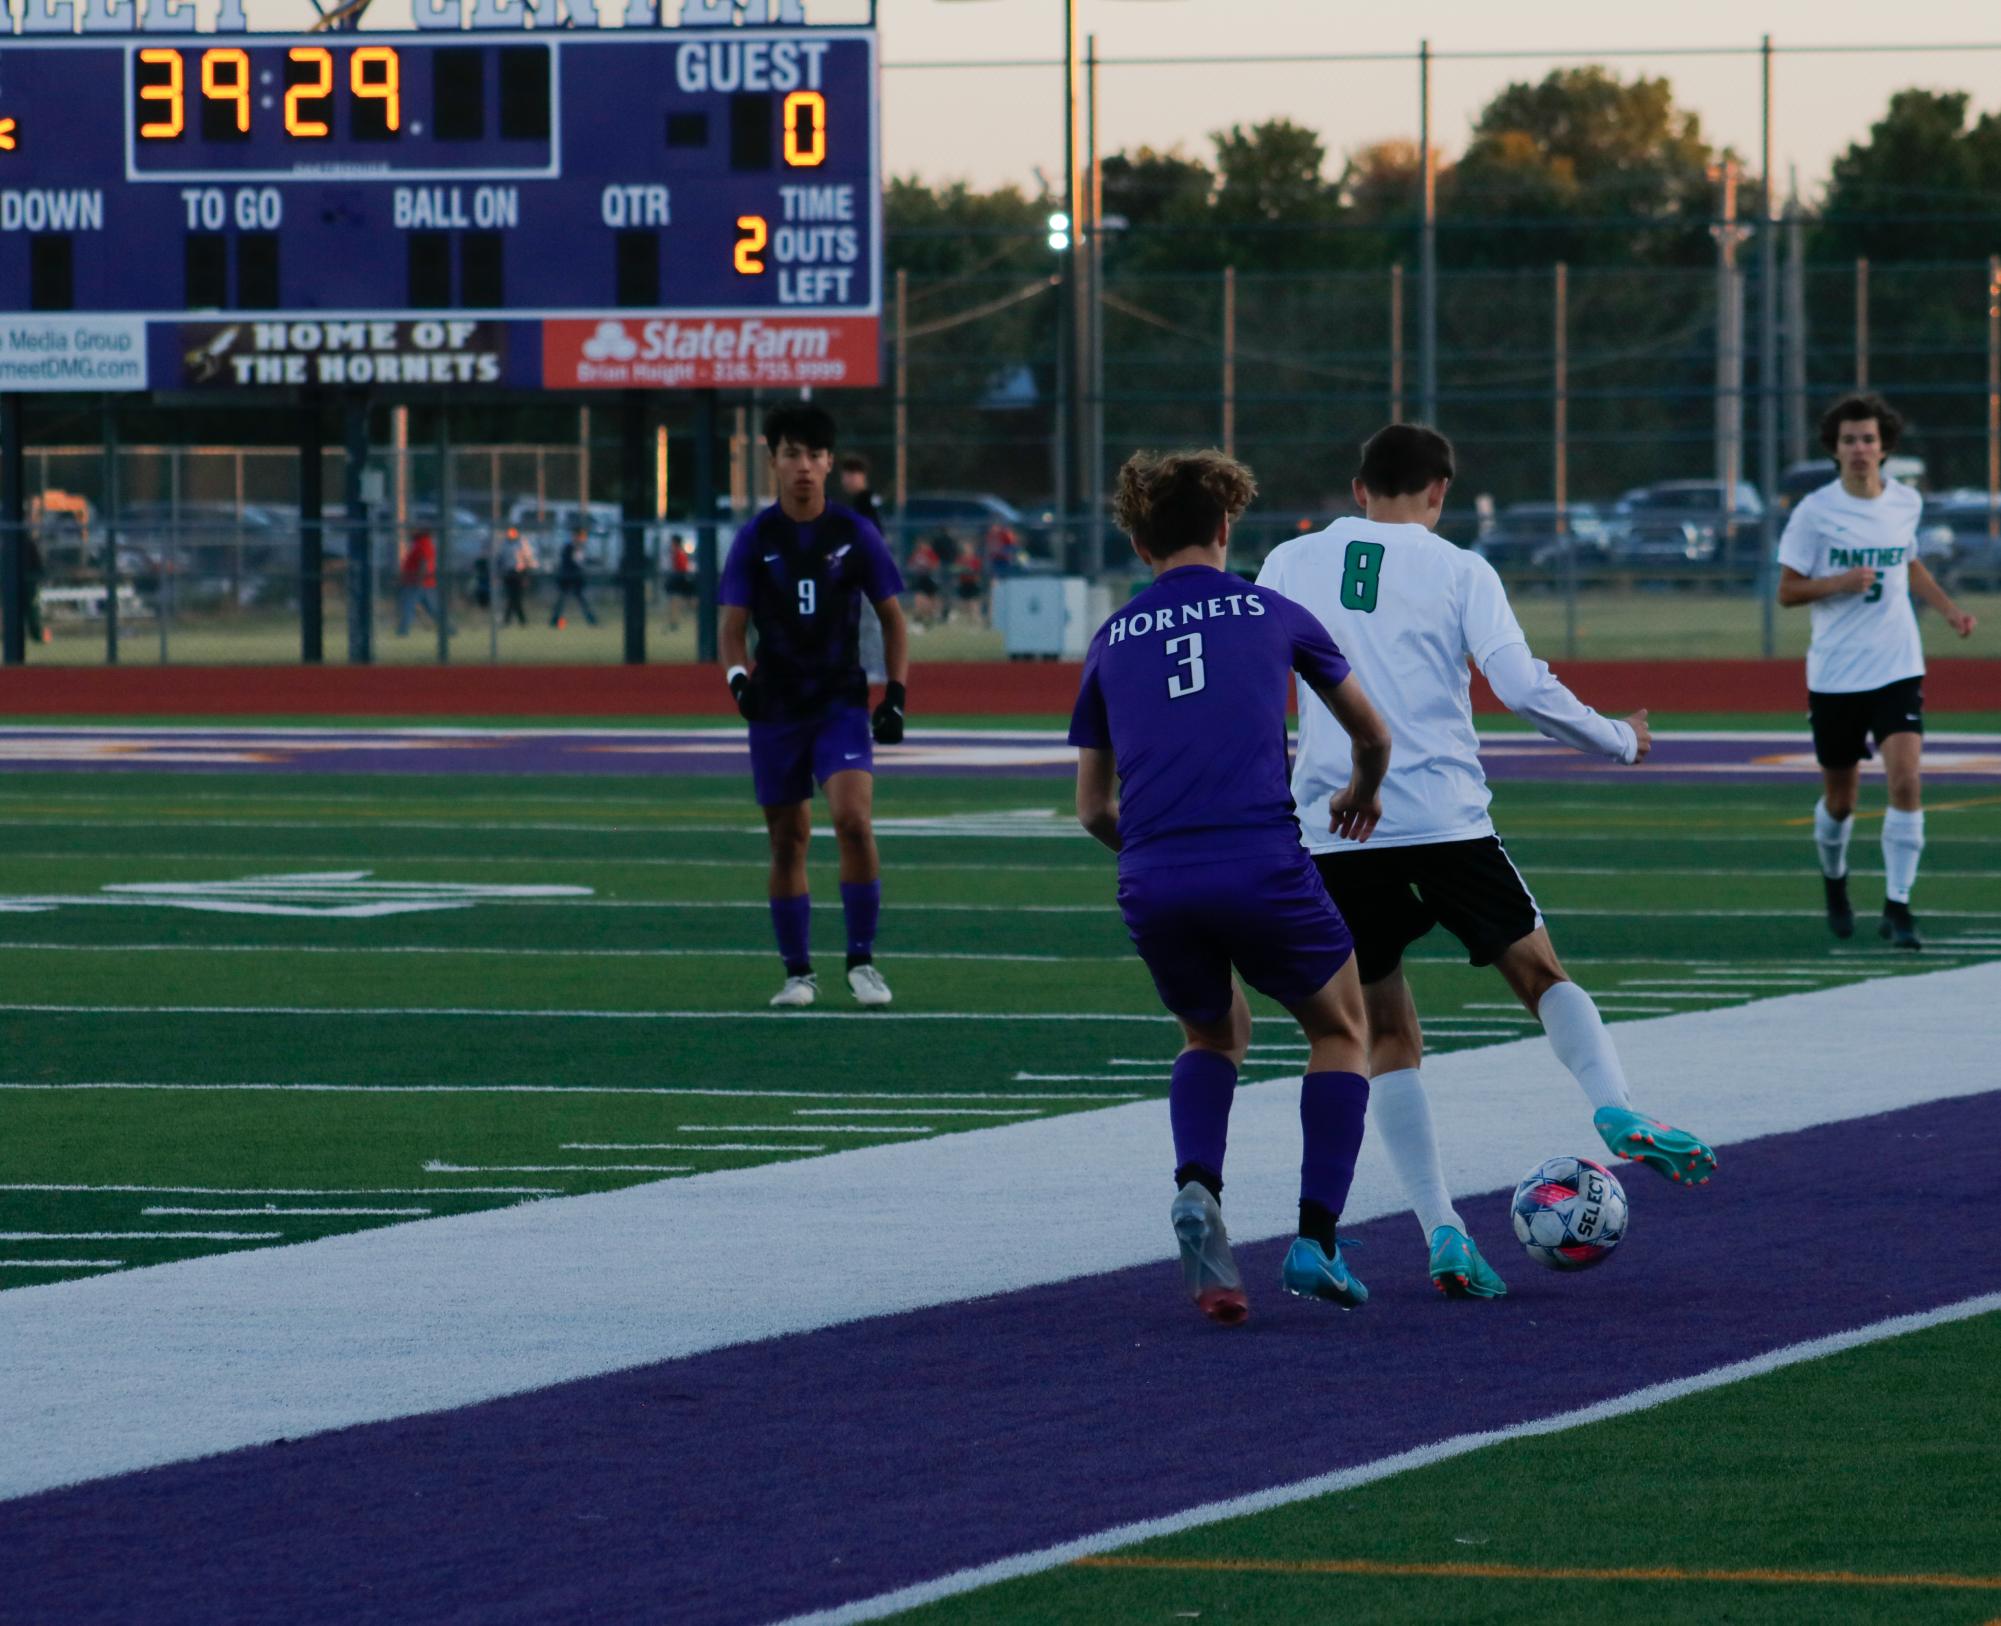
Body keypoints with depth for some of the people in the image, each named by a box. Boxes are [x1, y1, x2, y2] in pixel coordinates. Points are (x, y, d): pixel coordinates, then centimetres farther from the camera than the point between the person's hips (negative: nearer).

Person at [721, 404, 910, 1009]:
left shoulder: (855, 533, 1)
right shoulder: (755, 539, 1)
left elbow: (893, 619, 8)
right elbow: (733, 627, -1)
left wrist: (895, 696, -2)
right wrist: (738, 677, -22)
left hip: (842, 702, -1)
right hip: (776, 709, 1)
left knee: (853, 819, -19)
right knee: (788, 842, 5)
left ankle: (862, 961, -8)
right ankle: (797, 972, 16)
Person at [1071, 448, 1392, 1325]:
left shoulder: (1111, 641, 15)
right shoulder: (1271, 615, 11)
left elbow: (1093, 809, 19)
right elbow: (1372, 735, 25)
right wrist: (1361, 794, 47)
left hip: (1152, 884, 2)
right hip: (1264, 871, -2)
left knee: (1213, 1035, 29)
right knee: (1340, 1030, 21)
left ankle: (1196, 1187, 1)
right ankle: (1315, 1242, 8)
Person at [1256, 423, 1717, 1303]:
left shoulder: (1290, 563, 9)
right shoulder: (1458, 570, 3)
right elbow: (1524, 688, -4)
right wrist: (1620, 741, 9)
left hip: (1334, 828, 2)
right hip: (1443, 818, -2)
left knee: (1387, 1036, 9)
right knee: (1538, 969, 14)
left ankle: (1441, 1235, 0)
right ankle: (1614, 1109, -13)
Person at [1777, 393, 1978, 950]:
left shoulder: (1906, 503, 4)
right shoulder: (1814, 512, -6)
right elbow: (1787, 591, -3)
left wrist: (1949, 609, 12)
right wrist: (1843, 582, -19)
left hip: (1897, 669, 1)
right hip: (1834, 674, -1)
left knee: (1905, 781, -17)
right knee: (1840, 796, 10)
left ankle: (1897, 906, -12)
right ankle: (1834, 879, 40)